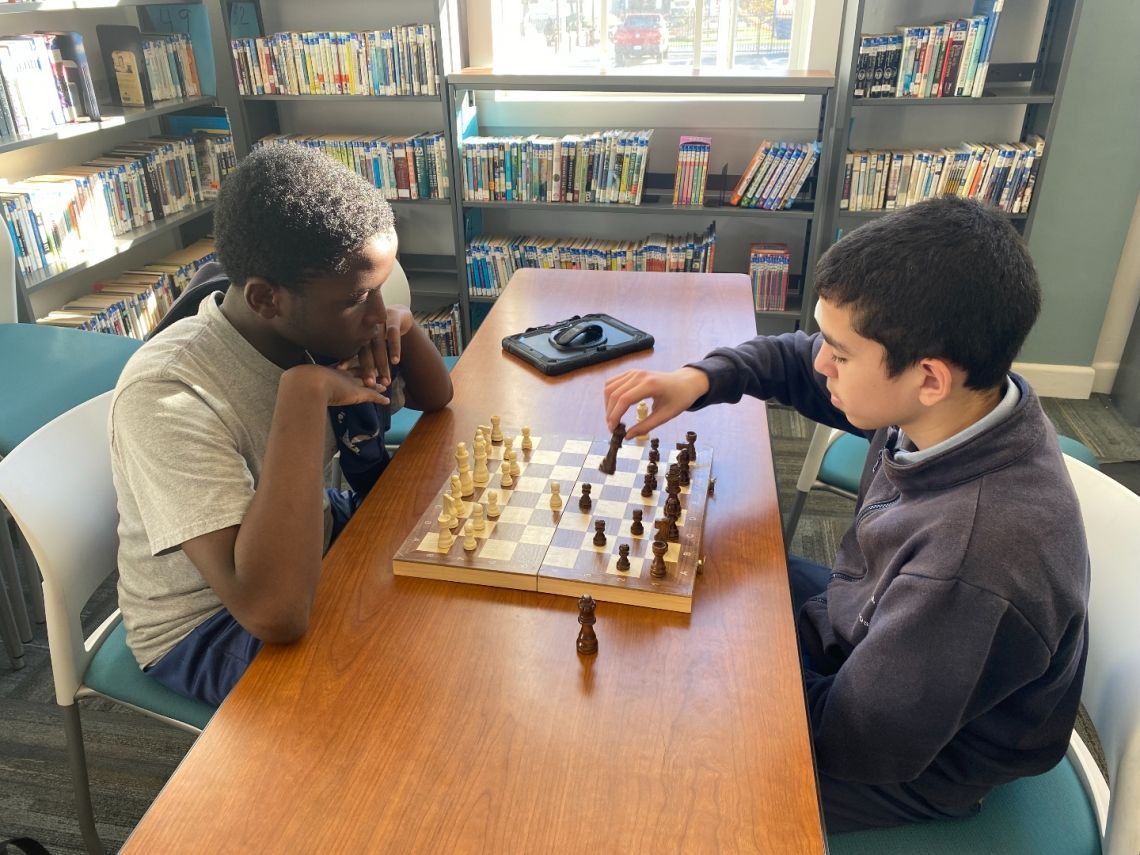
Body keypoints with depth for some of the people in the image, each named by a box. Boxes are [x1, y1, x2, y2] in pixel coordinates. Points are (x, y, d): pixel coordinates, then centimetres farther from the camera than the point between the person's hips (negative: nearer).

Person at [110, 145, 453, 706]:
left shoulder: (319, 326, -13)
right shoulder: (167, 396, -34)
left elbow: (436, 399, 3)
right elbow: (274, 612, -43)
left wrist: (401, 324, -19)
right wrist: (306, 391, -41)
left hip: (314, 541, 7)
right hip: (207, 625, -6)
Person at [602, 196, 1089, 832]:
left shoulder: (971, 571, -42)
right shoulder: (966, 397, -20)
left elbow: (854, 746, -29)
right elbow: (797, 362, -4)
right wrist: (699, 379, -20)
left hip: (918, 762, -6)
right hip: (865, 627, 7)